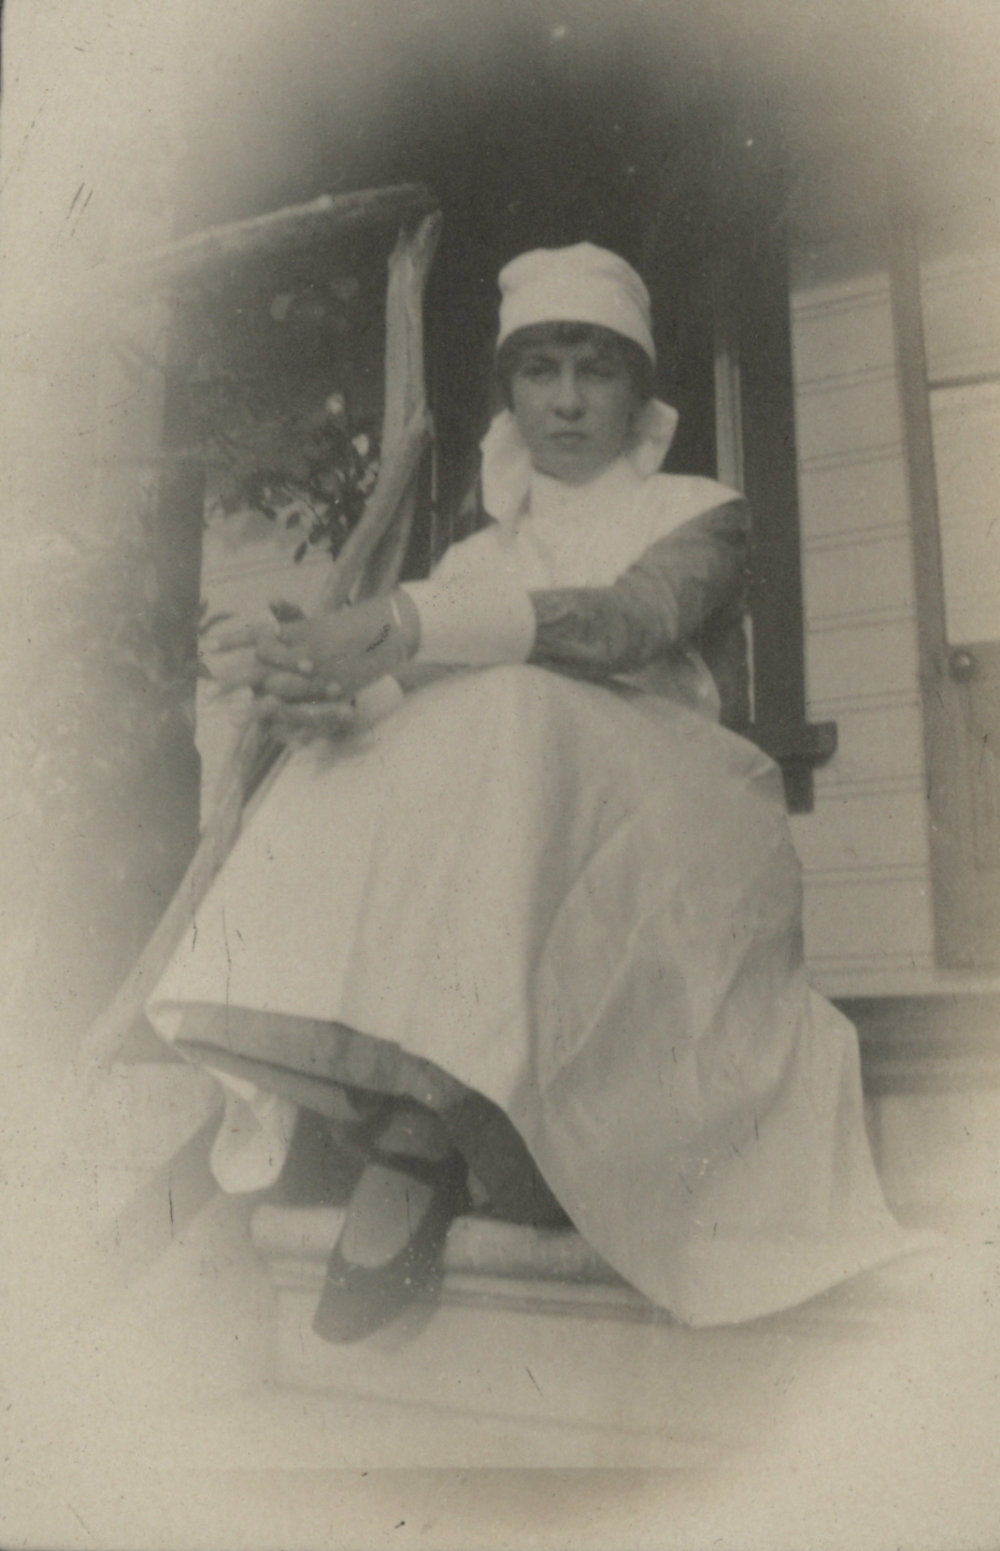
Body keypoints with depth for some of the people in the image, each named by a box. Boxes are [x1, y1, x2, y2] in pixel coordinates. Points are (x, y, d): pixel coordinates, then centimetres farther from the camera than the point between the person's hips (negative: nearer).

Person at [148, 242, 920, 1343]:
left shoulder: (698, 515, 13)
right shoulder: (483, 554, 23)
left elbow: (630, 618, -13)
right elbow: (400, 678, 3)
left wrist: (406, 624, -29)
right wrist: (325, 683, -24)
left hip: (656, 845, -3)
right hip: (491, 804, 3)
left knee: (513, 712, -34)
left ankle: (418, 1139, -37)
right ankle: (419, 1120, -39)